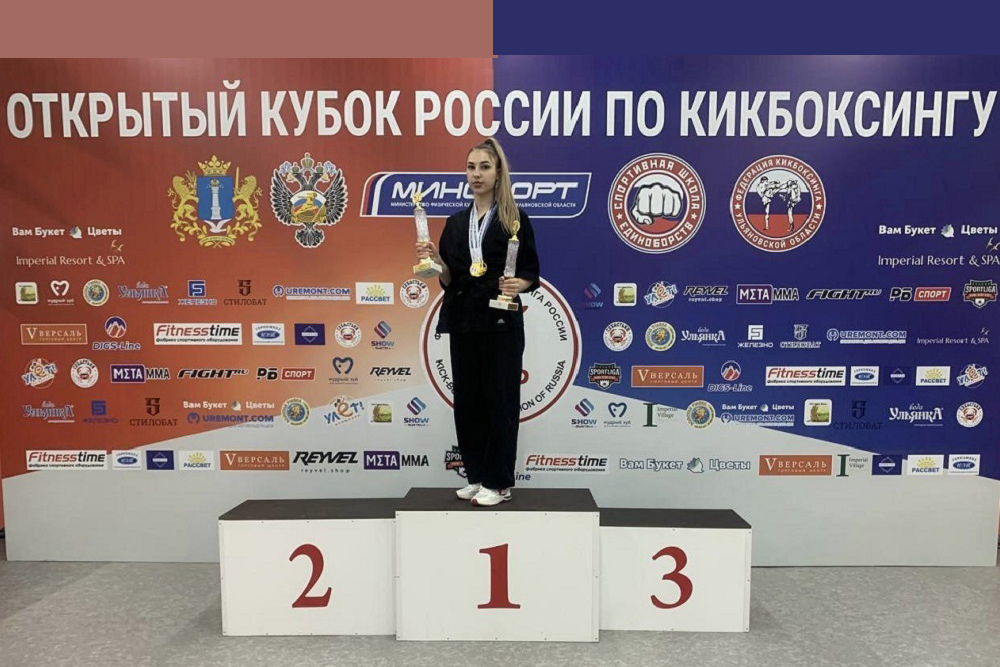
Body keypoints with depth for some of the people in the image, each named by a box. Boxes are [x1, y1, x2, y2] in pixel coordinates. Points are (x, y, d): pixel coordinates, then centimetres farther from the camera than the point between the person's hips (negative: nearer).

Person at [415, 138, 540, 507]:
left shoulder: (515, 219, 0)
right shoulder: (456, 222, 12)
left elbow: (531, 273, -1)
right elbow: (448, 280, 10)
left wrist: (518, 285, -21)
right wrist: (435, 259, -8)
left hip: (501, 322, -4)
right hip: (463, 321, 5)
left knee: (500, 400, 0)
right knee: (466, 400, 8)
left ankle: (498, 482, 11)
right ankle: (476, 476, 22)